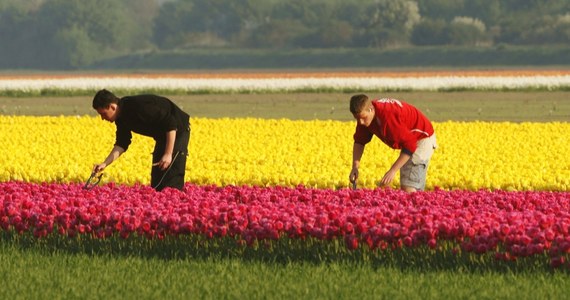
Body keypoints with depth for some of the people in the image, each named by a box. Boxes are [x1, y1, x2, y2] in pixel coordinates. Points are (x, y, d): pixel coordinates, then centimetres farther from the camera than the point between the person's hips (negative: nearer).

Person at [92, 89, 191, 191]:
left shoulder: (140, 107, -30)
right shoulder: (121, 119, -2)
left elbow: (171, 124, -29)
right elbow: (121, 144, 3)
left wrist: (168, 154, -28)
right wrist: (105, 164, -10)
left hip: (178, 131, -9)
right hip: (162, 136, 9)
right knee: (156, 177, 9)